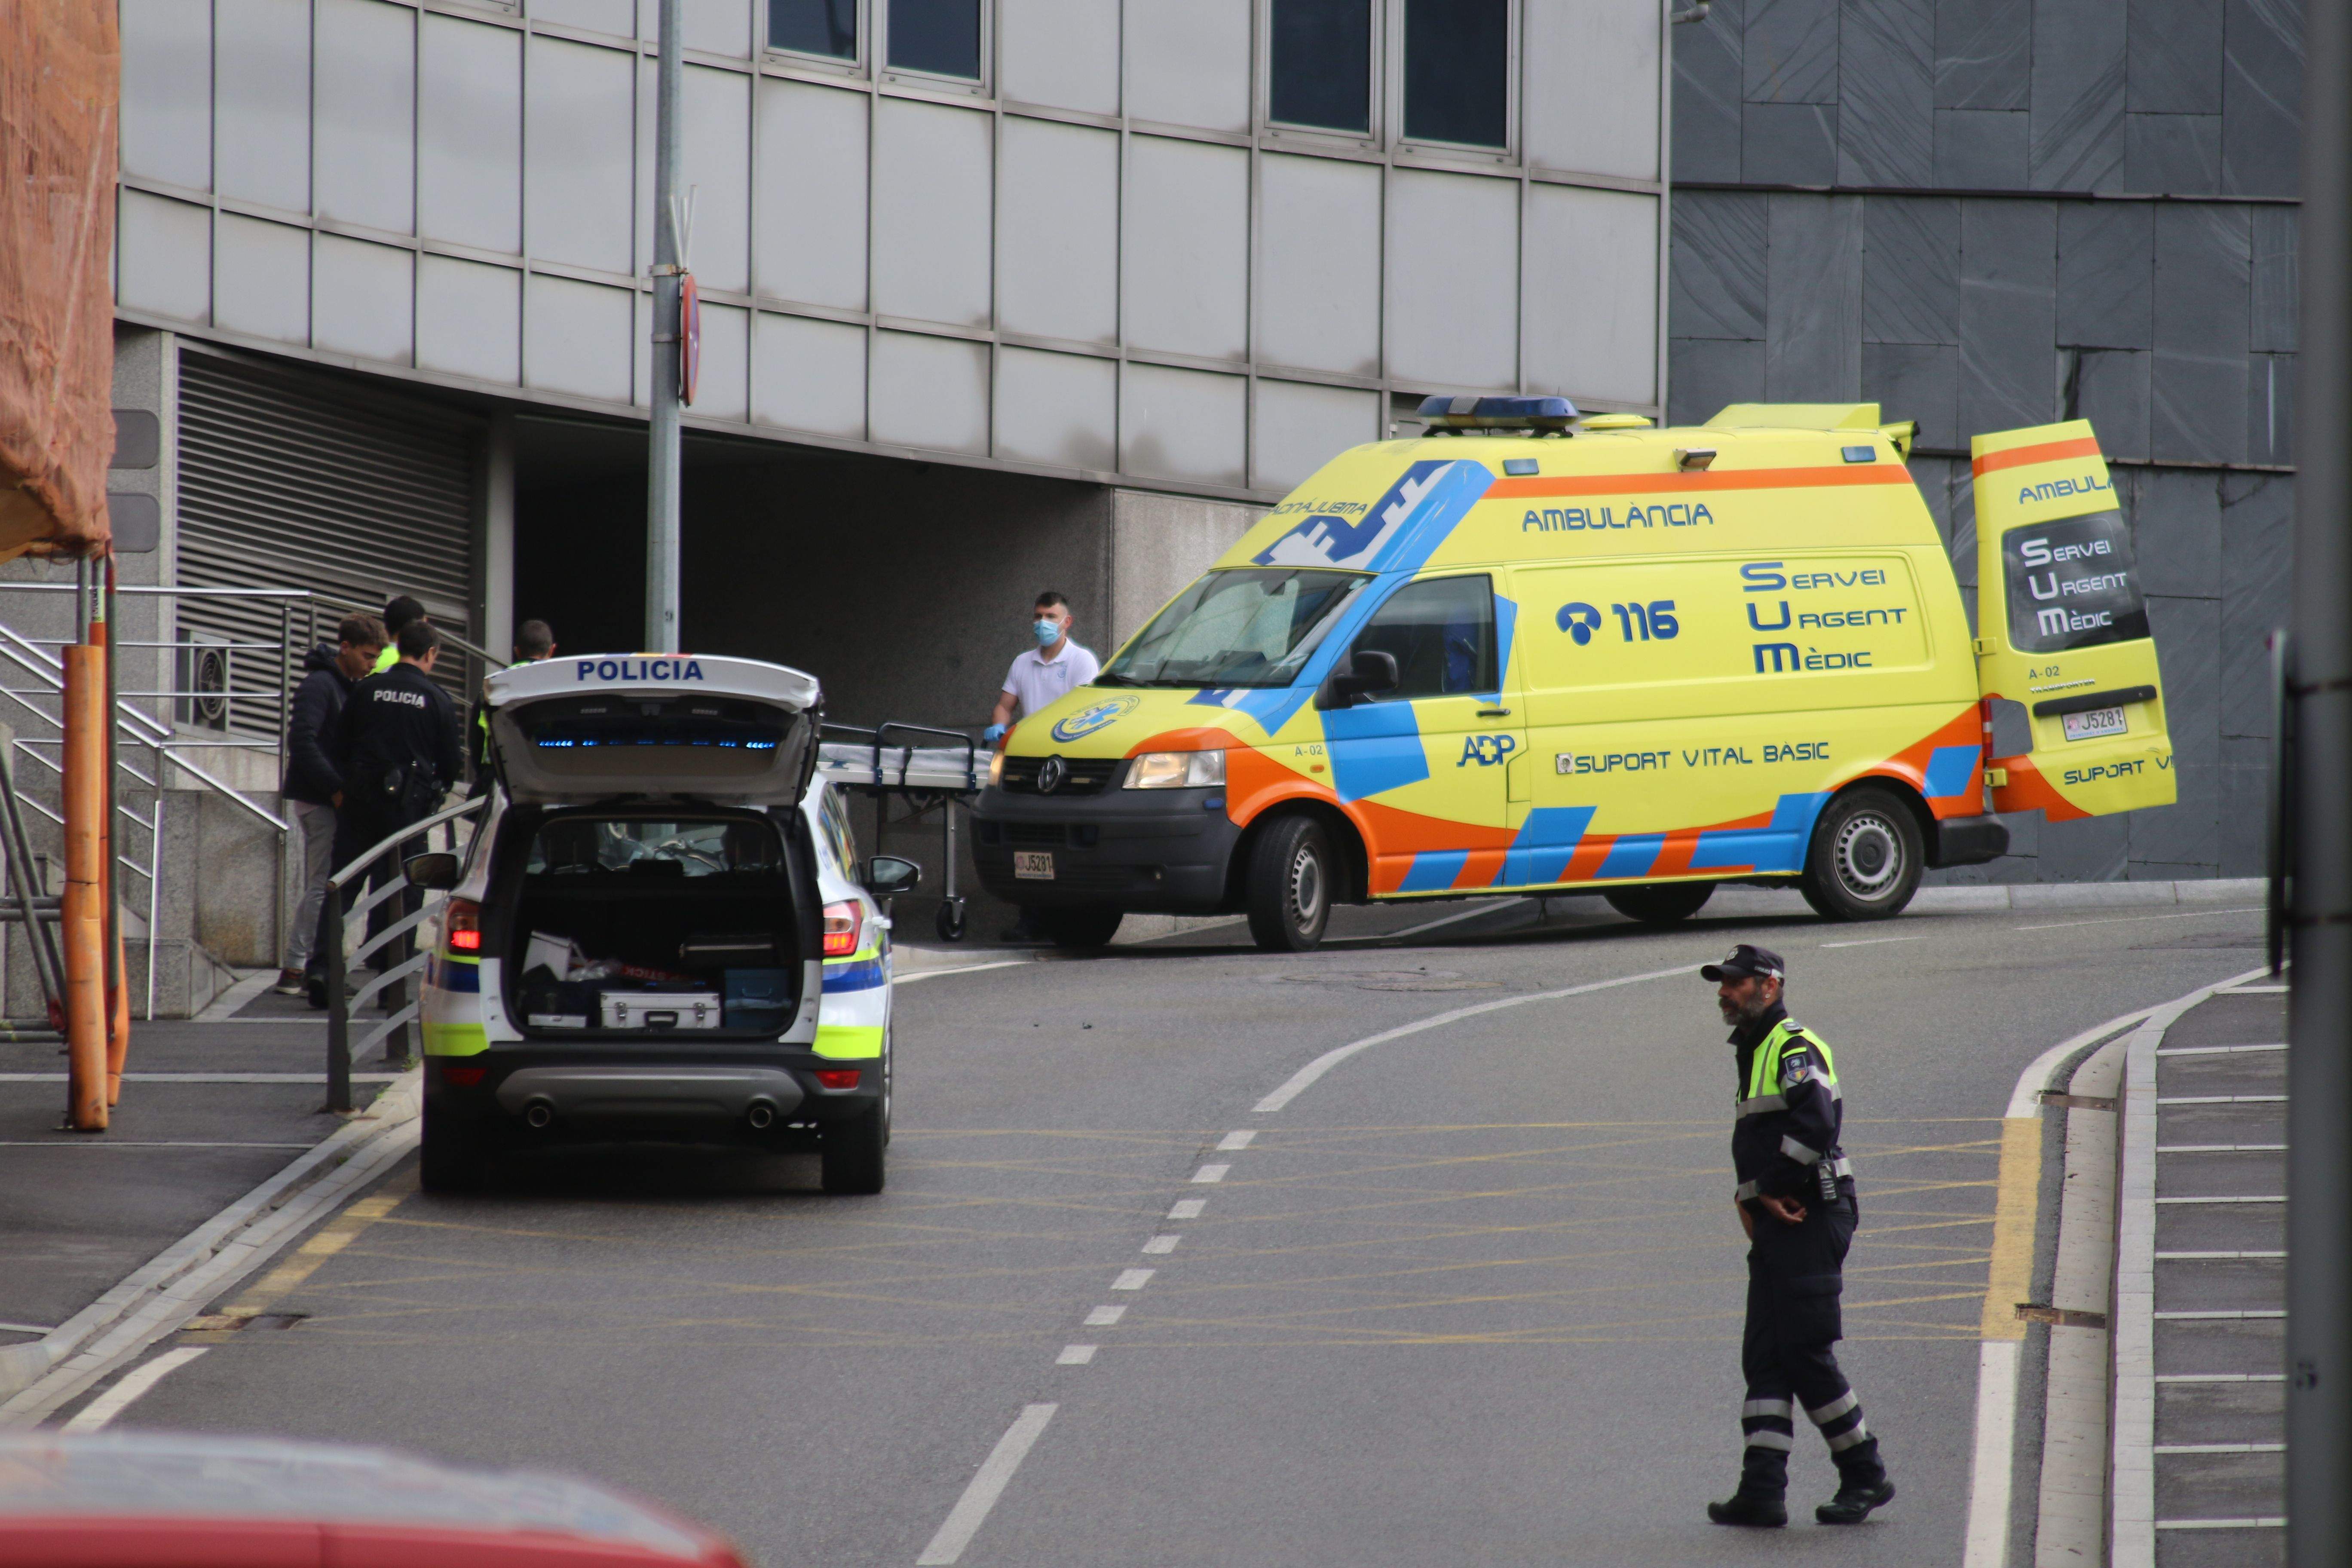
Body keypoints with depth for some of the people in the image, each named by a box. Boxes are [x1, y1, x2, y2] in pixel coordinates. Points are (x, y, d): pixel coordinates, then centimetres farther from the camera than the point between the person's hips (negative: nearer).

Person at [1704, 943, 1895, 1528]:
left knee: (1805, 1353, -8)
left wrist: (1768, 1191, -15)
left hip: (1809, 1221, -10)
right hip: (1776, 1225, 10)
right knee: (1765, 1357, 4)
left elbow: (1818, 1124, -25)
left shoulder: (1795, 1048, -11)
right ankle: (1763, 1490, 1)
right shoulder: (1754, 1051, 21)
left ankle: (1865, 1474, 2)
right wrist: (1748, 1196, 8)